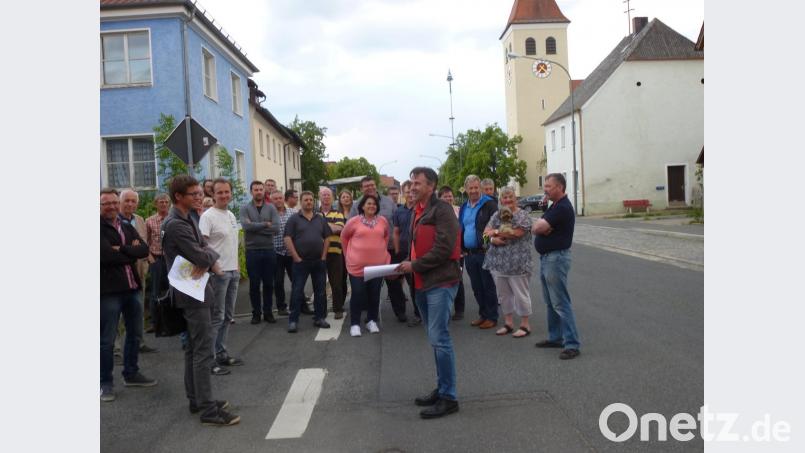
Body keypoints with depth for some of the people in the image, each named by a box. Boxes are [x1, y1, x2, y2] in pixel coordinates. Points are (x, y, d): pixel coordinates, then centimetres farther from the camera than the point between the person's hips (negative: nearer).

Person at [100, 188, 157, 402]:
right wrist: (131, 252, -8)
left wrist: (122, 250, -16)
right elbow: (108, 255, -21)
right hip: (109, 290, -7)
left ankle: (131, 374, 31)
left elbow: (144, 249, -2)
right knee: (107, 339, 1)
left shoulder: (128, 227, 13)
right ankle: (105, 382, 14)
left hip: (131, 287, 7)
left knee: (135, 333, 16)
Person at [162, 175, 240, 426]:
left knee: (193, 349, 16)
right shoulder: (176, 225, -19)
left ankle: (196, 400, 27)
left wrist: (208, 260, -14)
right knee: (203, 352, -8)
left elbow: (207, 250, 7)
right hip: (193, 293, -10)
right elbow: (202, 257, -24)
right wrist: (208, 257, -2)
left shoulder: (188, 220, 13)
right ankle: (208, 410, -3)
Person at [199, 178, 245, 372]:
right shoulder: (208, 216, -13)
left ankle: (222, 354, 24)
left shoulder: (231, 215, 13)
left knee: (228, 316, 14)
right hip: (218, 273, -8)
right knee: (216, 317, -4)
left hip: (233, 271, 8)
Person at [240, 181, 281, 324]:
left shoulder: (271, 208, 3)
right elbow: (246, 226, -17)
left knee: (269, 283, 8)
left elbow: (276, 228, -10)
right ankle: (256, 312, 18)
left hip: (269, 250, 2)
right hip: (252, 251, -1)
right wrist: (265, 224, -11)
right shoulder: (245, 208, 0)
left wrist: (255, 227, -13)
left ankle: (268, 311, 20)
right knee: (254, 284, 6)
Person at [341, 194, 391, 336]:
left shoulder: (383, 221, 2)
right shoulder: (354, 221, -6)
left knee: (374, 294, 10)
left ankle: (372, 321, 24)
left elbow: (387, 235, 21)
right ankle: (355, 324, 11)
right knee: (357, 294, 0)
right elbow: (344, 236, 9)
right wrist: (350, 253, 11)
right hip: (357, 265, -3)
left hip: (378, 264, 3)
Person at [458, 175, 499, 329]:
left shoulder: (489, 204, -7)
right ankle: (483, 314, 24)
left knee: (488, 286, 1)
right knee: (476, 287, 13)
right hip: (469, 253, 6)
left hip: (484, 252, -6)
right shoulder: (464, 208, 14)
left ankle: (492, 317, 10)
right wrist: (462, 248, 13)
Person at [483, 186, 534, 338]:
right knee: (503, 293, 12)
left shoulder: (522, 215, -5)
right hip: (498, 261, 6)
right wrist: (493, 239, -17)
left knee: (520, 293, 1)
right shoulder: (496, 215, 12)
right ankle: (508, 323, 24)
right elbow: (487, 231, 4)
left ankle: (525, 325, 11)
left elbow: (517, 232, -19)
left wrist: (496, 232, -8)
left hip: (517, 262, -6)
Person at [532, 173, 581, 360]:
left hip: (556, 258, -10)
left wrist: (539, 225, 0)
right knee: (550, 302, 16)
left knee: (561, 303, -9)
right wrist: (542, 226, -12)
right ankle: (555, 337, 26)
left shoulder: (563, 208, -17)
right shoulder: (554, 206, 15)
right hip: (546, 258, 10)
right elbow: (535, 228, 9)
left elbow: (538, 228, -22)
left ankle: (571, 344, -6)